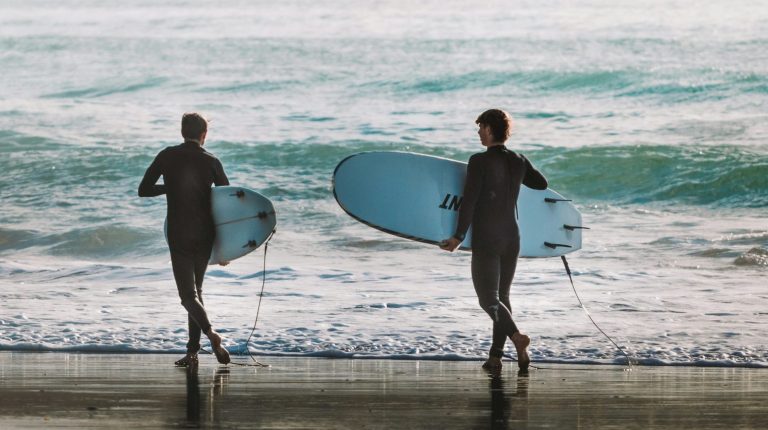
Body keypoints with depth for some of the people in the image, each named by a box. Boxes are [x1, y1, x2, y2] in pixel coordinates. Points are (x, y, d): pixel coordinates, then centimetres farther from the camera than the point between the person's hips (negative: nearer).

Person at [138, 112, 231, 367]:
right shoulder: (212, 162, 0)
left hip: (178, 236, -2)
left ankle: (210, 332, -31)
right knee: (196, 290, 16)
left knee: (188, 294, -4)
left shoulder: (167, 157, -3)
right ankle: (192, 350, 14)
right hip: (205, 235, 2)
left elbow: (144, 190, 0)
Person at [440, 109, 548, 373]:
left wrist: (458, 237, -8)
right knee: (502, 296, 14)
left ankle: (517, 337, -24)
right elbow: (541, 184, 21)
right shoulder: (519, 162, 4)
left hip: (486, 242, -6)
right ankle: (495, 357, 11)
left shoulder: (479, 162, -14)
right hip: (512, 240, 6)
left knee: (488, 299, -1)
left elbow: (469, 201, -15)